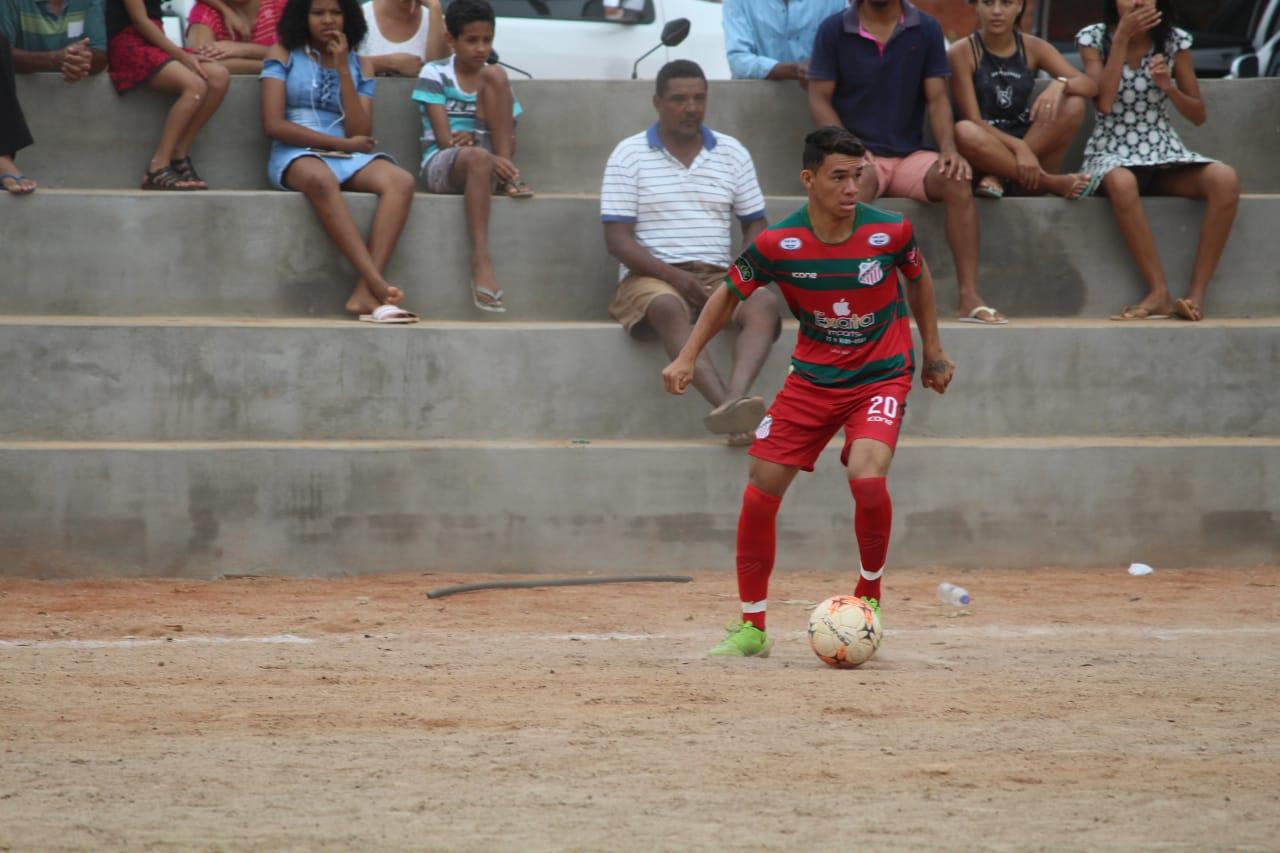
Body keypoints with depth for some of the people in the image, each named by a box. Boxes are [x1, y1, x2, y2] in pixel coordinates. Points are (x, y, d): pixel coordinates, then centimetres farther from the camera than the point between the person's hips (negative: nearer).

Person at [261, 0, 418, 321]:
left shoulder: (359, 66, 18)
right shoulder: (284, 55, 10)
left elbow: (361, 134, 5)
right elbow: (274, 125, -3)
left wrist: (342, 70, 0)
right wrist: (343, 143, -3)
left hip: (348, 160, 4)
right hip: (296, 157, -4)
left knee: (401, 182, -29)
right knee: (321, 179, -41)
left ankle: (365, 294, -44)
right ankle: (377, 284, -50)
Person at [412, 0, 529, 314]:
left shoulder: (497, 79, 16)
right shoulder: (434, 75, 4)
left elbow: (511, 143, 8)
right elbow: (444, 138, -8)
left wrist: (483, 146, -15)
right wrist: (490, 157, -25)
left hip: (493, 164, 3)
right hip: (441, 165, -3)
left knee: (495, 76, -14)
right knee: (478, 159, -42)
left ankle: (507, 180, -22)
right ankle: (481, 261, -48)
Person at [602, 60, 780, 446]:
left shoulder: (732, 153, 14)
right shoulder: (630, 155, 4)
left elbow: (755, 225, 17)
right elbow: (617, 238, -3)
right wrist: (675, 277, -17)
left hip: (718, 276, 3)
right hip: (653, 275, -3)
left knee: (764, 304, -30)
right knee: (668, 307, -39)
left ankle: (733, 397, -55)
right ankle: (727, 405, -56)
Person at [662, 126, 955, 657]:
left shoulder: (890, 232, -15)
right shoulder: (777, 244, -15)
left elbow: (918, 279, 8)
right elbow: (730, 294, 3)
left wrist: (933, 351, 15)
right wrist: (688, 357, -3)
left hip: (882, 377, -2)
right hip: (811, 379, 2)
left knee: (867, 477, -27)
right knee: (760, 492, -3)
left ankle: (869, 594, 0)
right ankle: (752, 627, 12)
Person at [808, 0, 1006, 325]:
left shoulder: (926, 30, 8)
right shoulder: (833, 30, 3)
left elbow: (937, 98, 5)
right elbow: (820, 99, 0)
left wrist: (949, 149, -13)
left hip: (910, 155, 3)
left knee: (957, 181, -28)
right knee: (858, 181, -38)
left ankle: (969, 298, -29)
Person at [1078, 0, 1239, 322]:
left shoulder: (1174, 41, 6)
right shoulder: (1094, 38, 1)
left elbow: (1198, 115, 9)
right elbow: (1103, 102, -14)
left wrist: (1168, 86, -10)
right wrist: (1122, 38, -14)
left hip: (1165, 152, 3)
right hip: (1111, 154, -3)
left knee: (1225, 179, -28)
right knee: (1121, 182, -40)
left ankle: (1196, 293, -28)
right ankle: (1160, 293, -36)